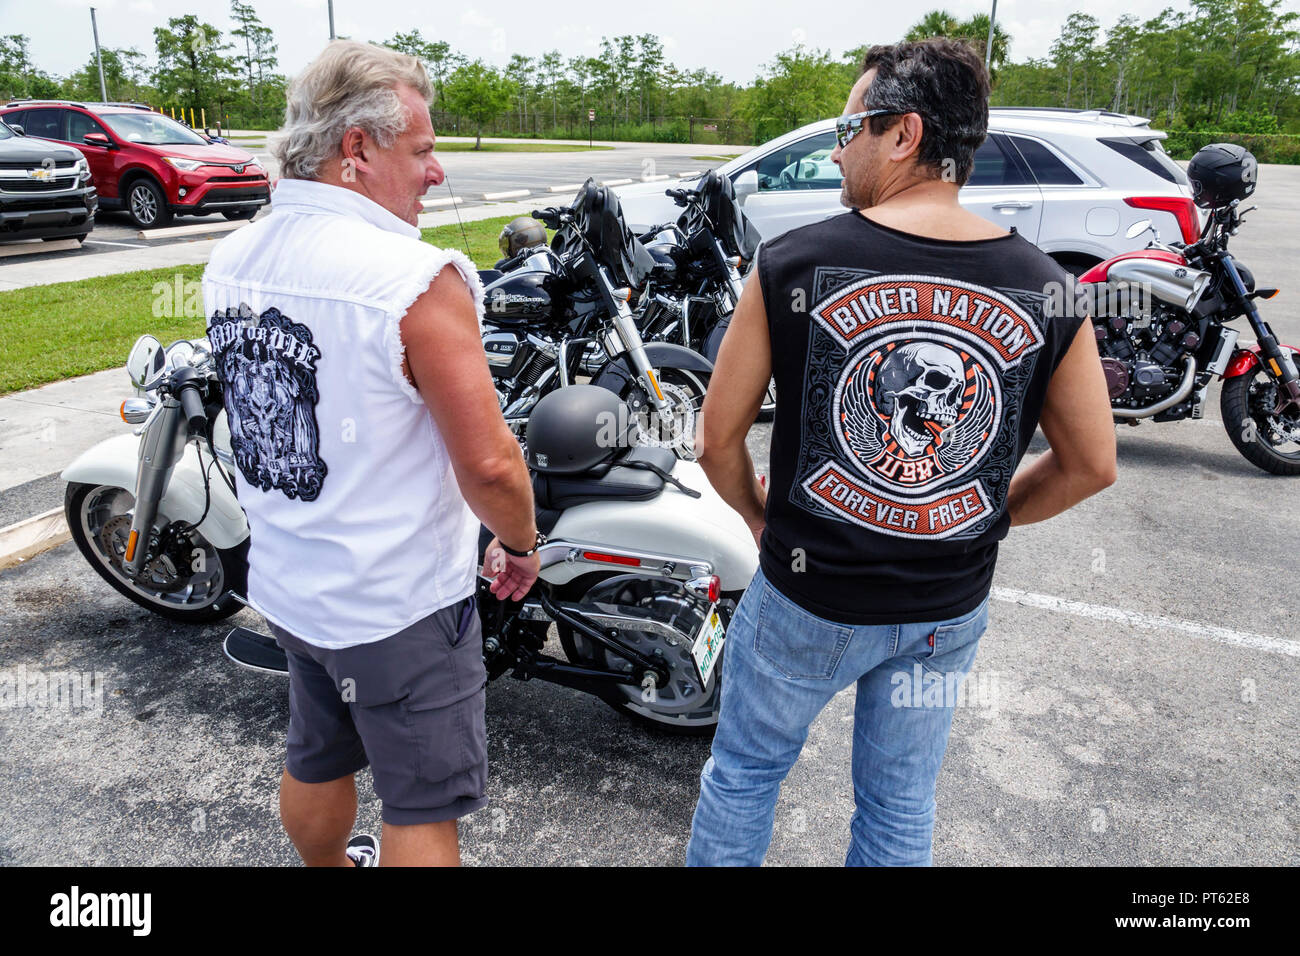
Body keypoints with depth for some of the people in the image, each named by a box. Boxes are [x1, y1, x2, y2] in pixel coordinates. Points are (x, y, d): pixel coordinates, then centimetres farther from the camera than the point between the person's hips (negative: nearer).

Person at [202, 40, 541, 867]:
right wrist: (523, 548, -7)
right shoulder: (417, 280, -26)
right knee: (426, 810, 13)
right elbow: (488, 464, -25)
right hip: (398, 607, -7)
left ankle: (329, 864, 54)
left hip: (284, 585, 8)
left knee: (317, 762, 29)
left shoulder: (228, 262, -1)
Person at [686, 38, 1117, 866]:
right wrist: (982, 517, 13)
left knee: (744, 774, 23)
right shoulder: (1046, 288, -9)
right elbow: (1092, 466, 0)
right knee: (903, 806, 25)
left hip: (808, 598, -2)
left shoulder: (795, 263, -17)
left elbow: (719, 438, -11)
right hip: (949, 610, 3)